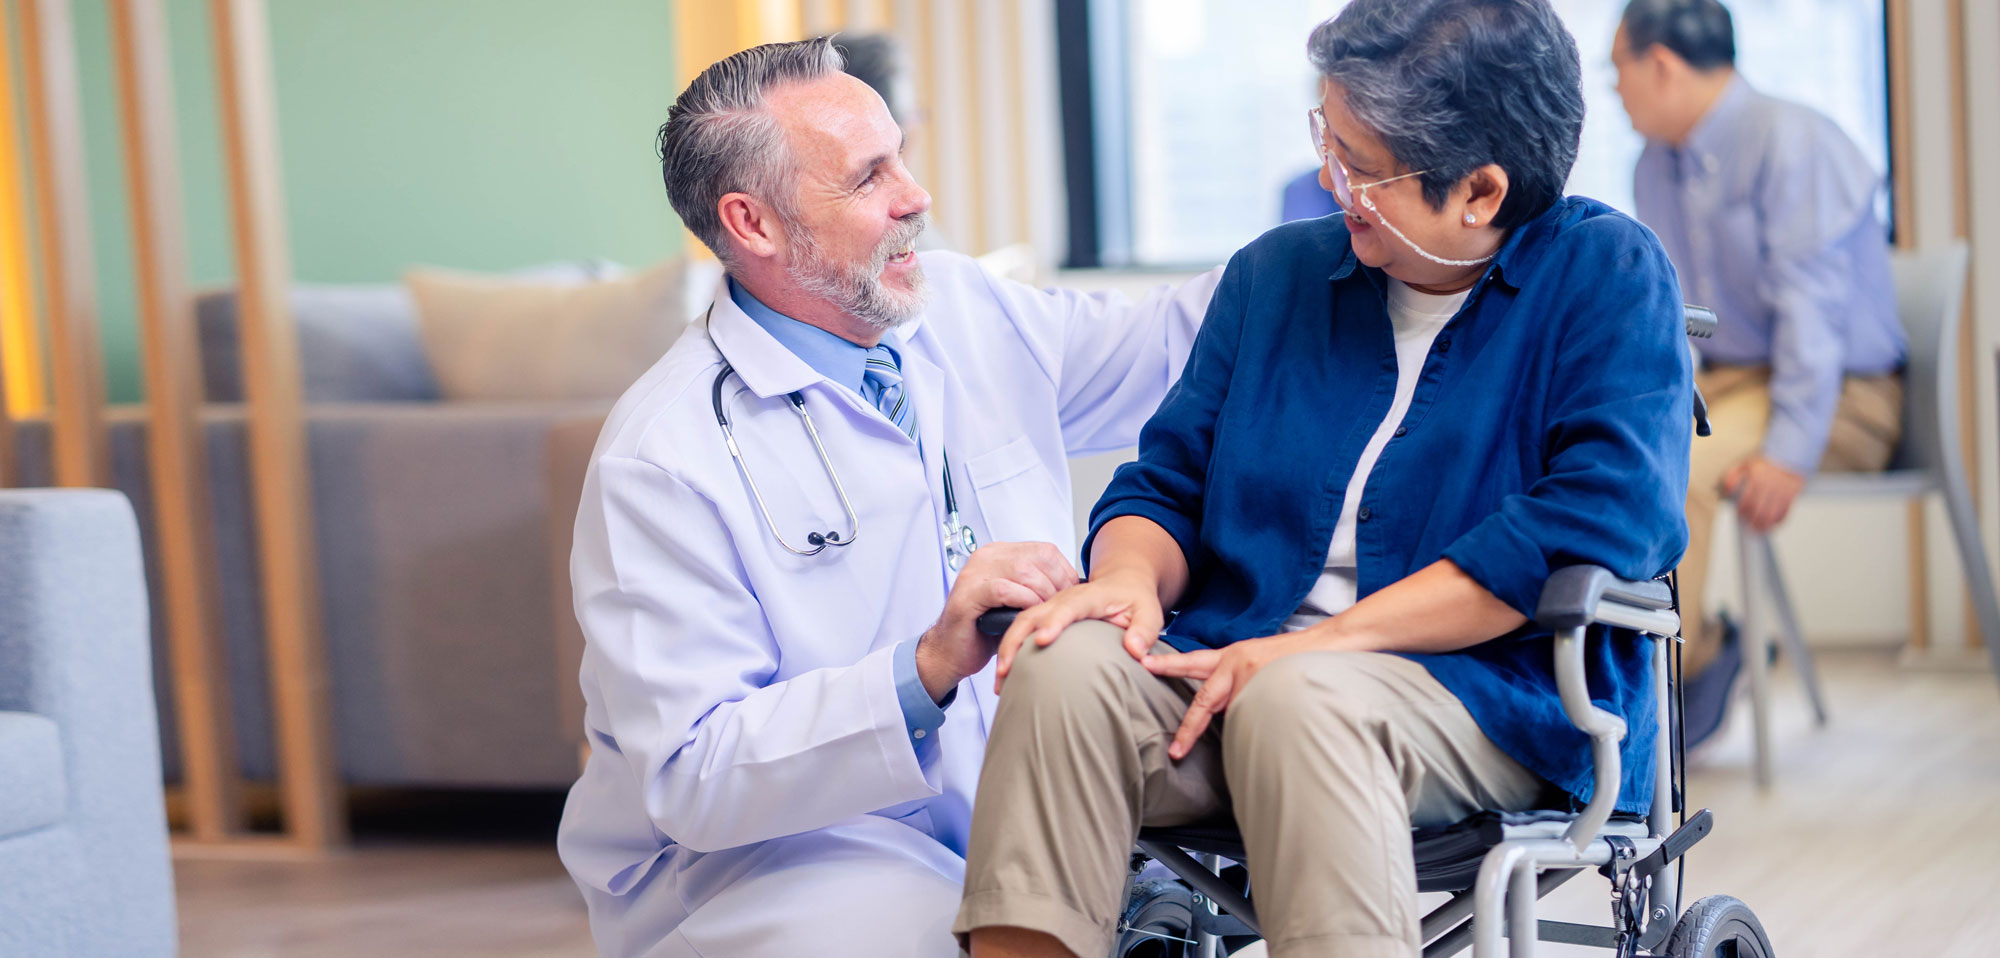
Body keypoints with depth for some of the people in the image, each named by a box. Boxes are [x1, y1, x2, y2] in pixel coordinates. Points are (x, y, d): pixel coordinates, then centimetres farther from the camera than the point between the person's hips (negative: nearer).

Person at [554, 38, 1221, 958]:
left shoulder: (969, 313, 7)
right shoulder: (662, 460, -16)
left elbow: (1161, 346, 25)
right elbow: (690, 779, -22)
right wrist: (927, 668, -32)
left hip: (1021, 808, 7)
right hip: (768, 852, -6)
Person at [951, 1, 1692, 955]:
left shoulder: (1607, 276, 0)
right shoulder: (1279, 271, 16)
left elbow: (1601, 521, -14)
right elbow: (1166, 480, 19)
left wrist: (1319, 643, -17)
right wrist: (1131, 576, -8)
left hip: (1502, 693, -4)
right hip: (1241, 668, 5)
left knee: (1299, 698, -38)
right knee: (1068, 666, -27)